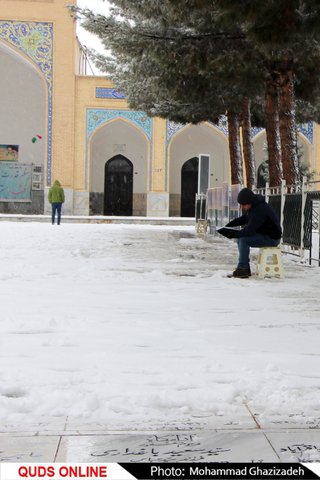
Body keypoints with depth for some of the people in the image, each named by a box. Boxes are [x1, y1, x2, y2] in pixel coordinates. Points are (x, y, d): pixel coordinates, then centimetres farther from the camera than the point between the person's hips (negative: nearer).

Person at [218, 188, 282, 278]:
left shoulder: (259, 210, -27)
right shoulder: (253, 206, 4)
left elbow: (249, 230, -29)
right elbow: (244, 218, 18)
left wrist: (233, 234, -25)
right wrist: (230, 224, 2)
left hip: (272, 238, -10)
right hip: (264, 234, 10)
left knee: (243, 240, -21)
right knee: (240, 239, 7)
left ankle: (242, 268, -14)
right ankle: (246, 269, 7)